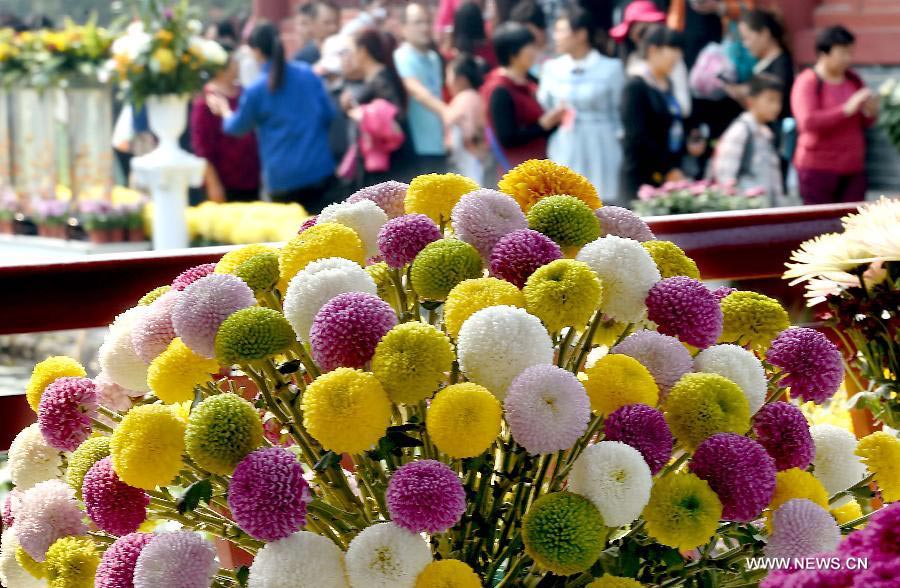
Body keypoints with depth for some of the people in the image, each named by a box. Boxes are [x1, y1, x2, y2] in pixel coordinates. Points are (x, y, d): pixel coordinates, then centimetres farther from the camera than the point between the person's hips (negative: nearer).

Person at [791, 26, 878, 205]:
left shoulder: (853, 79, 11)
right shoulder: (807, 82, -6)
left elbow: (864, 123, 20)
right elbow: (808, 122, -20)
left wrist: (870, 112, -5)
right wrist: (847, 109, -22)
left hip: (853, 168, 5)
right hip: (818, 169, -5)